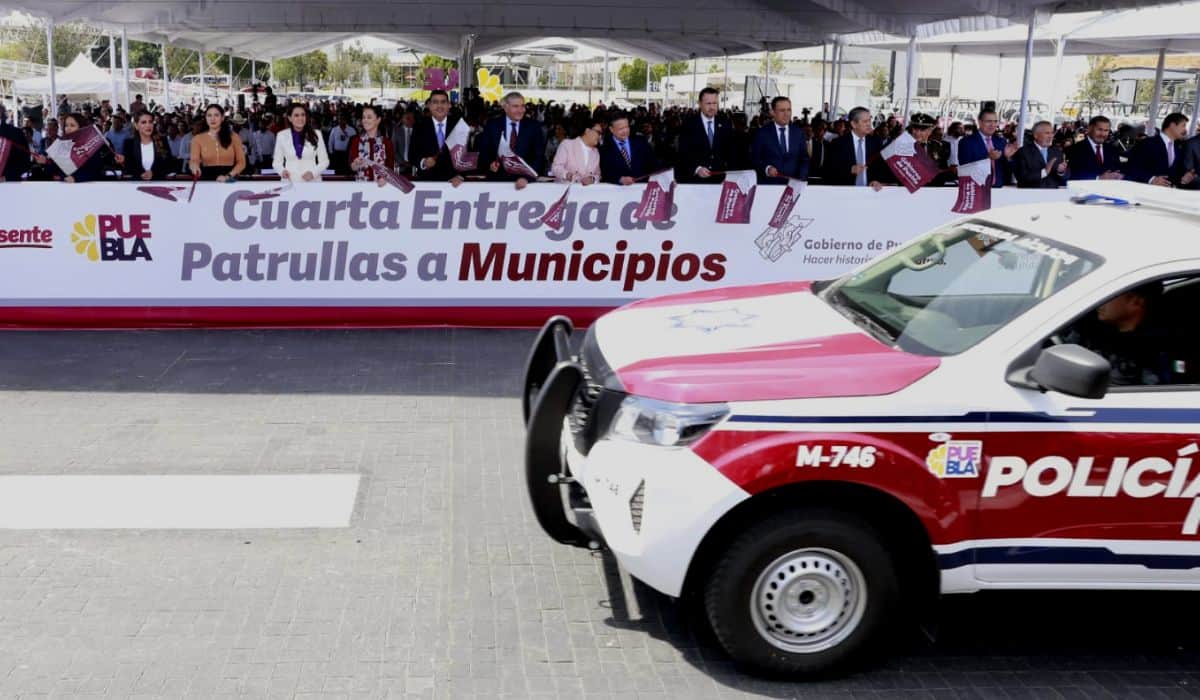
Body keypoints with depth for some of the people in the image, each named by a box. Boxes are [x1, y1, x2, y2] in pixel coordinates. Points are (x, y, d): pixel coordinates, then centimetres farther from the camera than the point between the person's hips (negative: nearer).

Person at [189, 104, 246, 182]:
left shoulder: (234, 137, 8)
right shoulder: (198, 138, 9)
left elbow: (241, 162, 5)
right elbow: (194, 160, -2)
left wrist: (228, 176, -10)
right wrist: (195, 167, -26)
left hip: (229, 181, -1)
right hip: (207, 180, 1)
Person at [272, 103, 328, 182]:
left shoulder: (316, 134, 2)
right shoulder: (281, 136, 4)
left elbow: (324, 161, 4)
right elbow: (277, 161, 8)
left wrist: (313, 173, -13)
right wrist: (282, 171, -12)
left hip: (312, 182, 0)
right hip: (290, 182, 0)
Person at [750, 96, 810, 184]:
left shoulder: (799, 132, 9)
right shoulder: (762, 133, 0)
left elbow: (804, 159, 10)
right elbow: (755, 159, -1)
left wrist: (801, 179, -6)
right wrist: (767, 169, -19)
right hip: (769, 185, -2)